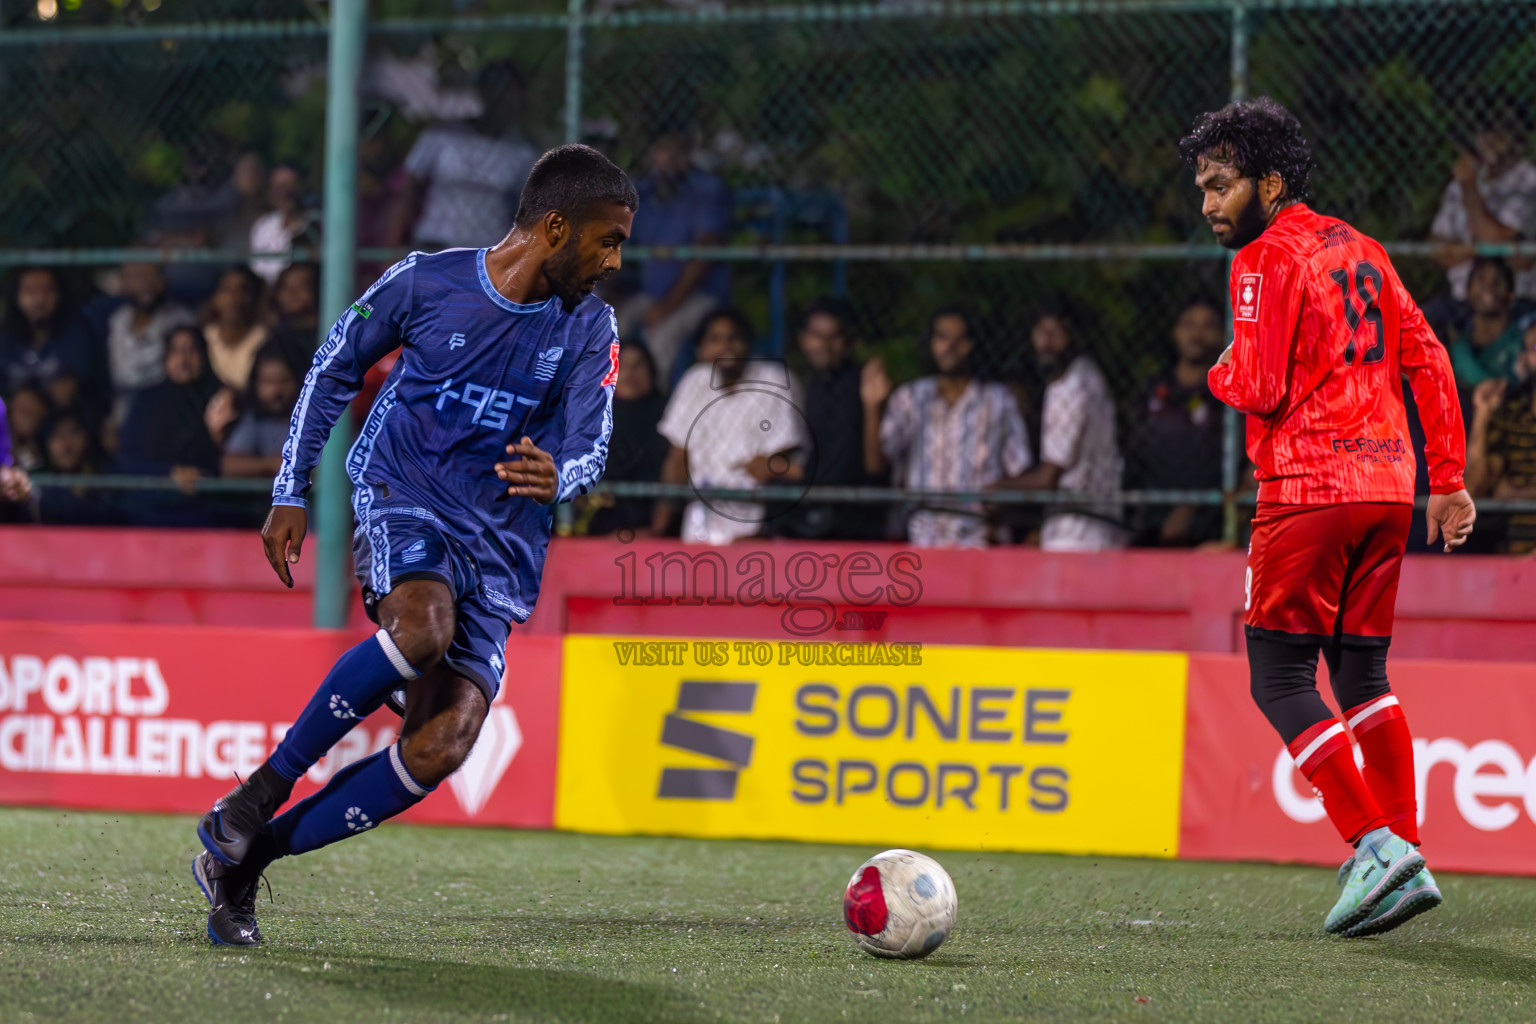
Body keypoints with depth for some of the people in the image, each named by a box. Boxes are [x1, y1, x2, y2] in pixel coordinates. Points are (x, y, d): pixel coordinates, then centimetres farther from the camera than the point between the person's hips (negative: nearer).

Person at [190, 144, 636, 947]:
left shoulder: (589, 327, 1)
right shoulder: (425, 282, -6)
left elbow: (589, 446, -5)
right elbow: (335, 367, 8)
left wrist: (556, 477, -31)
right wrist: (291, 493, 5)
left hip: (499, 541, 3)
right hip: (401, 495, -3)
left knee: (441, 747, -15)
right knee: (422, 627, -37)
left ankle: (247, 857, -2)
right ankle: (256, 798, -23)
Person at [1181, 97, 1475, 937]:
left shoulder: (1269, 261, -8)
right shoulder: (1361, 251, 16)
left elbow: (1259, 389, -16)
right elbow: (1428, 360, 16)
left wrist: (1220, 372, 7)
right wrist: (1448, 480, 18)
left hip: (1308, 489, -8)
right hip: (1386, 487, 8)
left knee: (1281, 682, -3)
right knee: (1363, 676, 14)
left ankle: (1373, 844, -14)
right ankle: (1405, 862, 9)